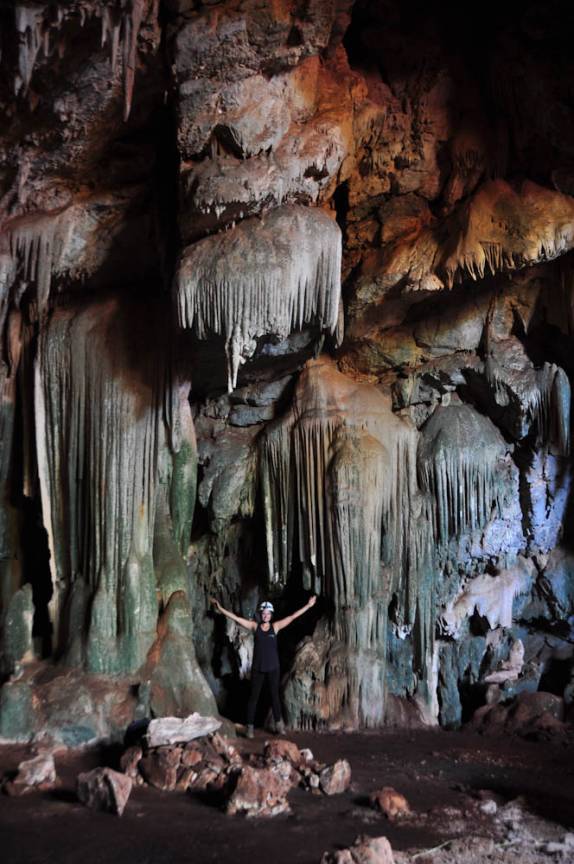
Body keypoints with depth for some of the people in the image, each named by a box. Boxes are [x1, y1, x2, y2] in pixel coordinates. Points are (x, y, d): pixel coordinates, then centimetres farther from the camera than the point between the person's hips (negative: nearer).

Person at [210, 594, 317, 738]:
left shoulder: (275, 626, -2)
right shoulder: (254, 626, -2)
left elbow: (293, 616, -3)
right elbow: (236, 618, -5)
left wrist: (308, 605, -5)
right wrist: (220, 608, -11)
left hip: (273, 667, 1)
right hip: (257, 667, -1)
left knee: (275, 695, 12)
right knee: (253, 696, 4)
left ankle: (279, 723, 25)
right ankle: (250, 726, 10)